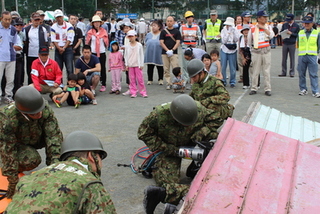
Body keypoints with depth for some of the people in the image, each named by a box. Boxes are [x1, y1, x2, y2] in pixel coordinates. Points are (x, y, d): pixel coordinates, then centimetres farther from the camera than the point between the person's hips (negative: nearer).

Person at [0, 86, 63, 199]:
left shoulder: (46, 109, -30)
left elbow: (53, 135, -26)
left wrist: (54, 162, -34)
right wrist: (13, 181, -29)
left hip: (35, 138, 4)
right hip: (15, 142, -4)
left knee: (57, 140, -22)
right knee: (32, 159, -32)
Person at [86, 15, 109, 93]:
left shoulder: (104, 32, 6)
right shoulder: (90, 32, 4)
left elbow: (107, 43, 9)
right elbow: (87, 43, 7)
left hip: (102, 53, 0)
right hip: (93, 53, 0)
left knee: (102, 69, 4)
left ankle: (103, 85, 10)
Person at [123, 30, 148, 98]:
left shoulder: (139, 45, -1)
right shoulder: (127, 46, 4)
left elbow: (141, 55, 2)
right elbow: (126, 56, 8)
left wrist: (141, 65, -1)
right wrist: (126, 65, 3)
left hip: (137, 65, -2)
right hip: (130, 65, 2)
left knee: (140, 79, -2)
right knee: (132, 79, 3)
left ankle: (143, 92, 4)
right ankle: (133, 92, 9)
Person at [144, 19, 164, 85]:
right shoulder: (148, 35, 9)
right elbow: (146, 43, 17)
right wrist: (149, 48, 7)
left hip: (158, 55, -3)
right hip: (150, 55, 4)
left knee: (160, 67, 5)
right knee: (150, 67, 6)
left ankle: (160, 79, 18)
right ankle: (150, 79, 17)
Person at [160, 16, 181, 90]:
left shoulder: (177, 32, 6)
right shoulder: (163, 32, 9)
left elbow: (178, 42, 0)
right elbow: (161, 42, 3)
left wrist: (172, 50, -13)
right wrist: (167, 50, -10)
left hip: (174, 53, -2)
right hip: (165, 53, 2)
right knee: (166, 69, 3)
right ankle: (168, 83, 11)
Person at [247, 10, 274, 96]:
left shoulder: (268, 27, 8)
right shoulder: (252, 29, 2)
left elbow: (271, 35, -12)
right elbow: (249, 41, 13)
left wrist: (263, 27, -12)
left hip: (266, 51, 1)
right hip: (256, 52, -1)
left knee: (266, 71, 2)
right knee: (255, 71, 1)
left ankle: (267, 89, 6)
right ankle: (254, 88, 10)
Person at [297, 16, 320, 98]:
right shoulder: (300, 33, 11)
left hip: (312, 56, -2)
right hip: (301, 56, 2)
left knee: (313, 75, -4)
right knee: (301, 74, 6)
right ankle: (303, 89, 19)